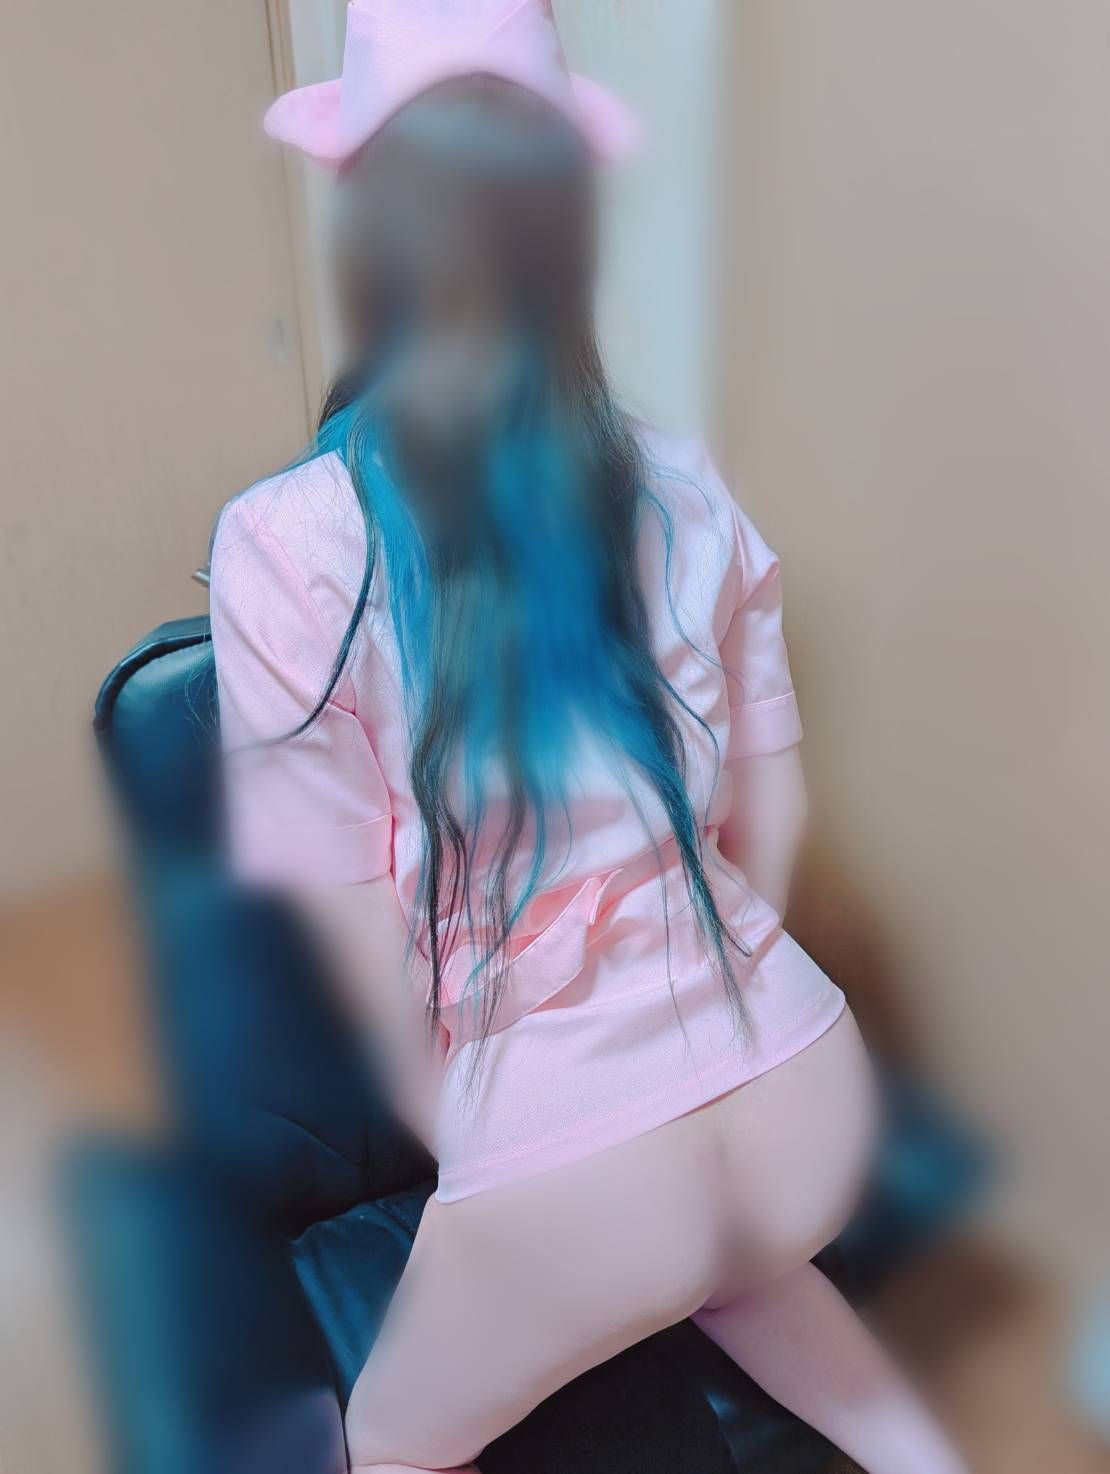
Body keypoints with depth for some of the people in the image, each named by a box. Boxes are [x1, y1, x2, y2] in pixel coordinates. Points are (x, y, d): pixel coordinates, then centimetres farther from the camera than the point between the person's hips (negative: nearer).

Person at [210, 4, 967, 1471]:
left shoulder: (290, 545, -15)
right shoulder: (683, 491, -4)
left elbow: (370, 936, -9)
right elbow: (770, 818, 4)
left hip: (564, 1166, -3)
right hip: (808, 1093, 4)